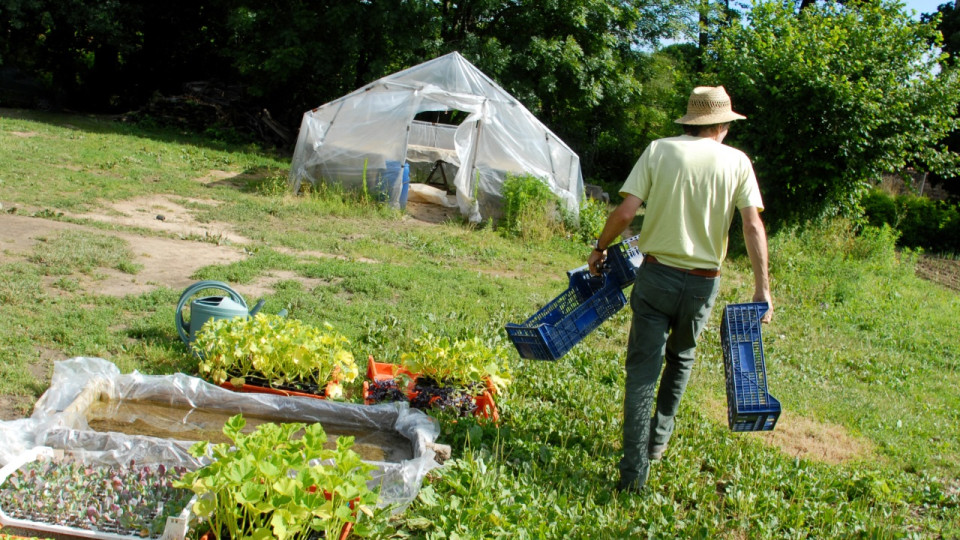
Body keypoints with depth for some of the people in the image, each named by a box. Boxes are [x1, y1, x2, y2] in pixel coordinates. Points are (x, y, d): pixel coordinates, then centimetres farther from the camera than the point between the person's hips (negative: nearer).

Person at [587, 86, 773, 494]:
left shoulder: (660, 150, -1)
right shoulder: (737, 161, 1)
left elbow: (625, 211, -9)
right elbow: (753, 226, -7)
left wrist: (600, 247, 6)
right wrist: (762, 289, -6)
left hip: (657, 274, -1)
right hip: (703, 283, 2)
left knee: (643, 368, 2)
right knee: (681, 357, 26)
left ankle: (634, 472, 0)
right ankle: (659, 437, 37)